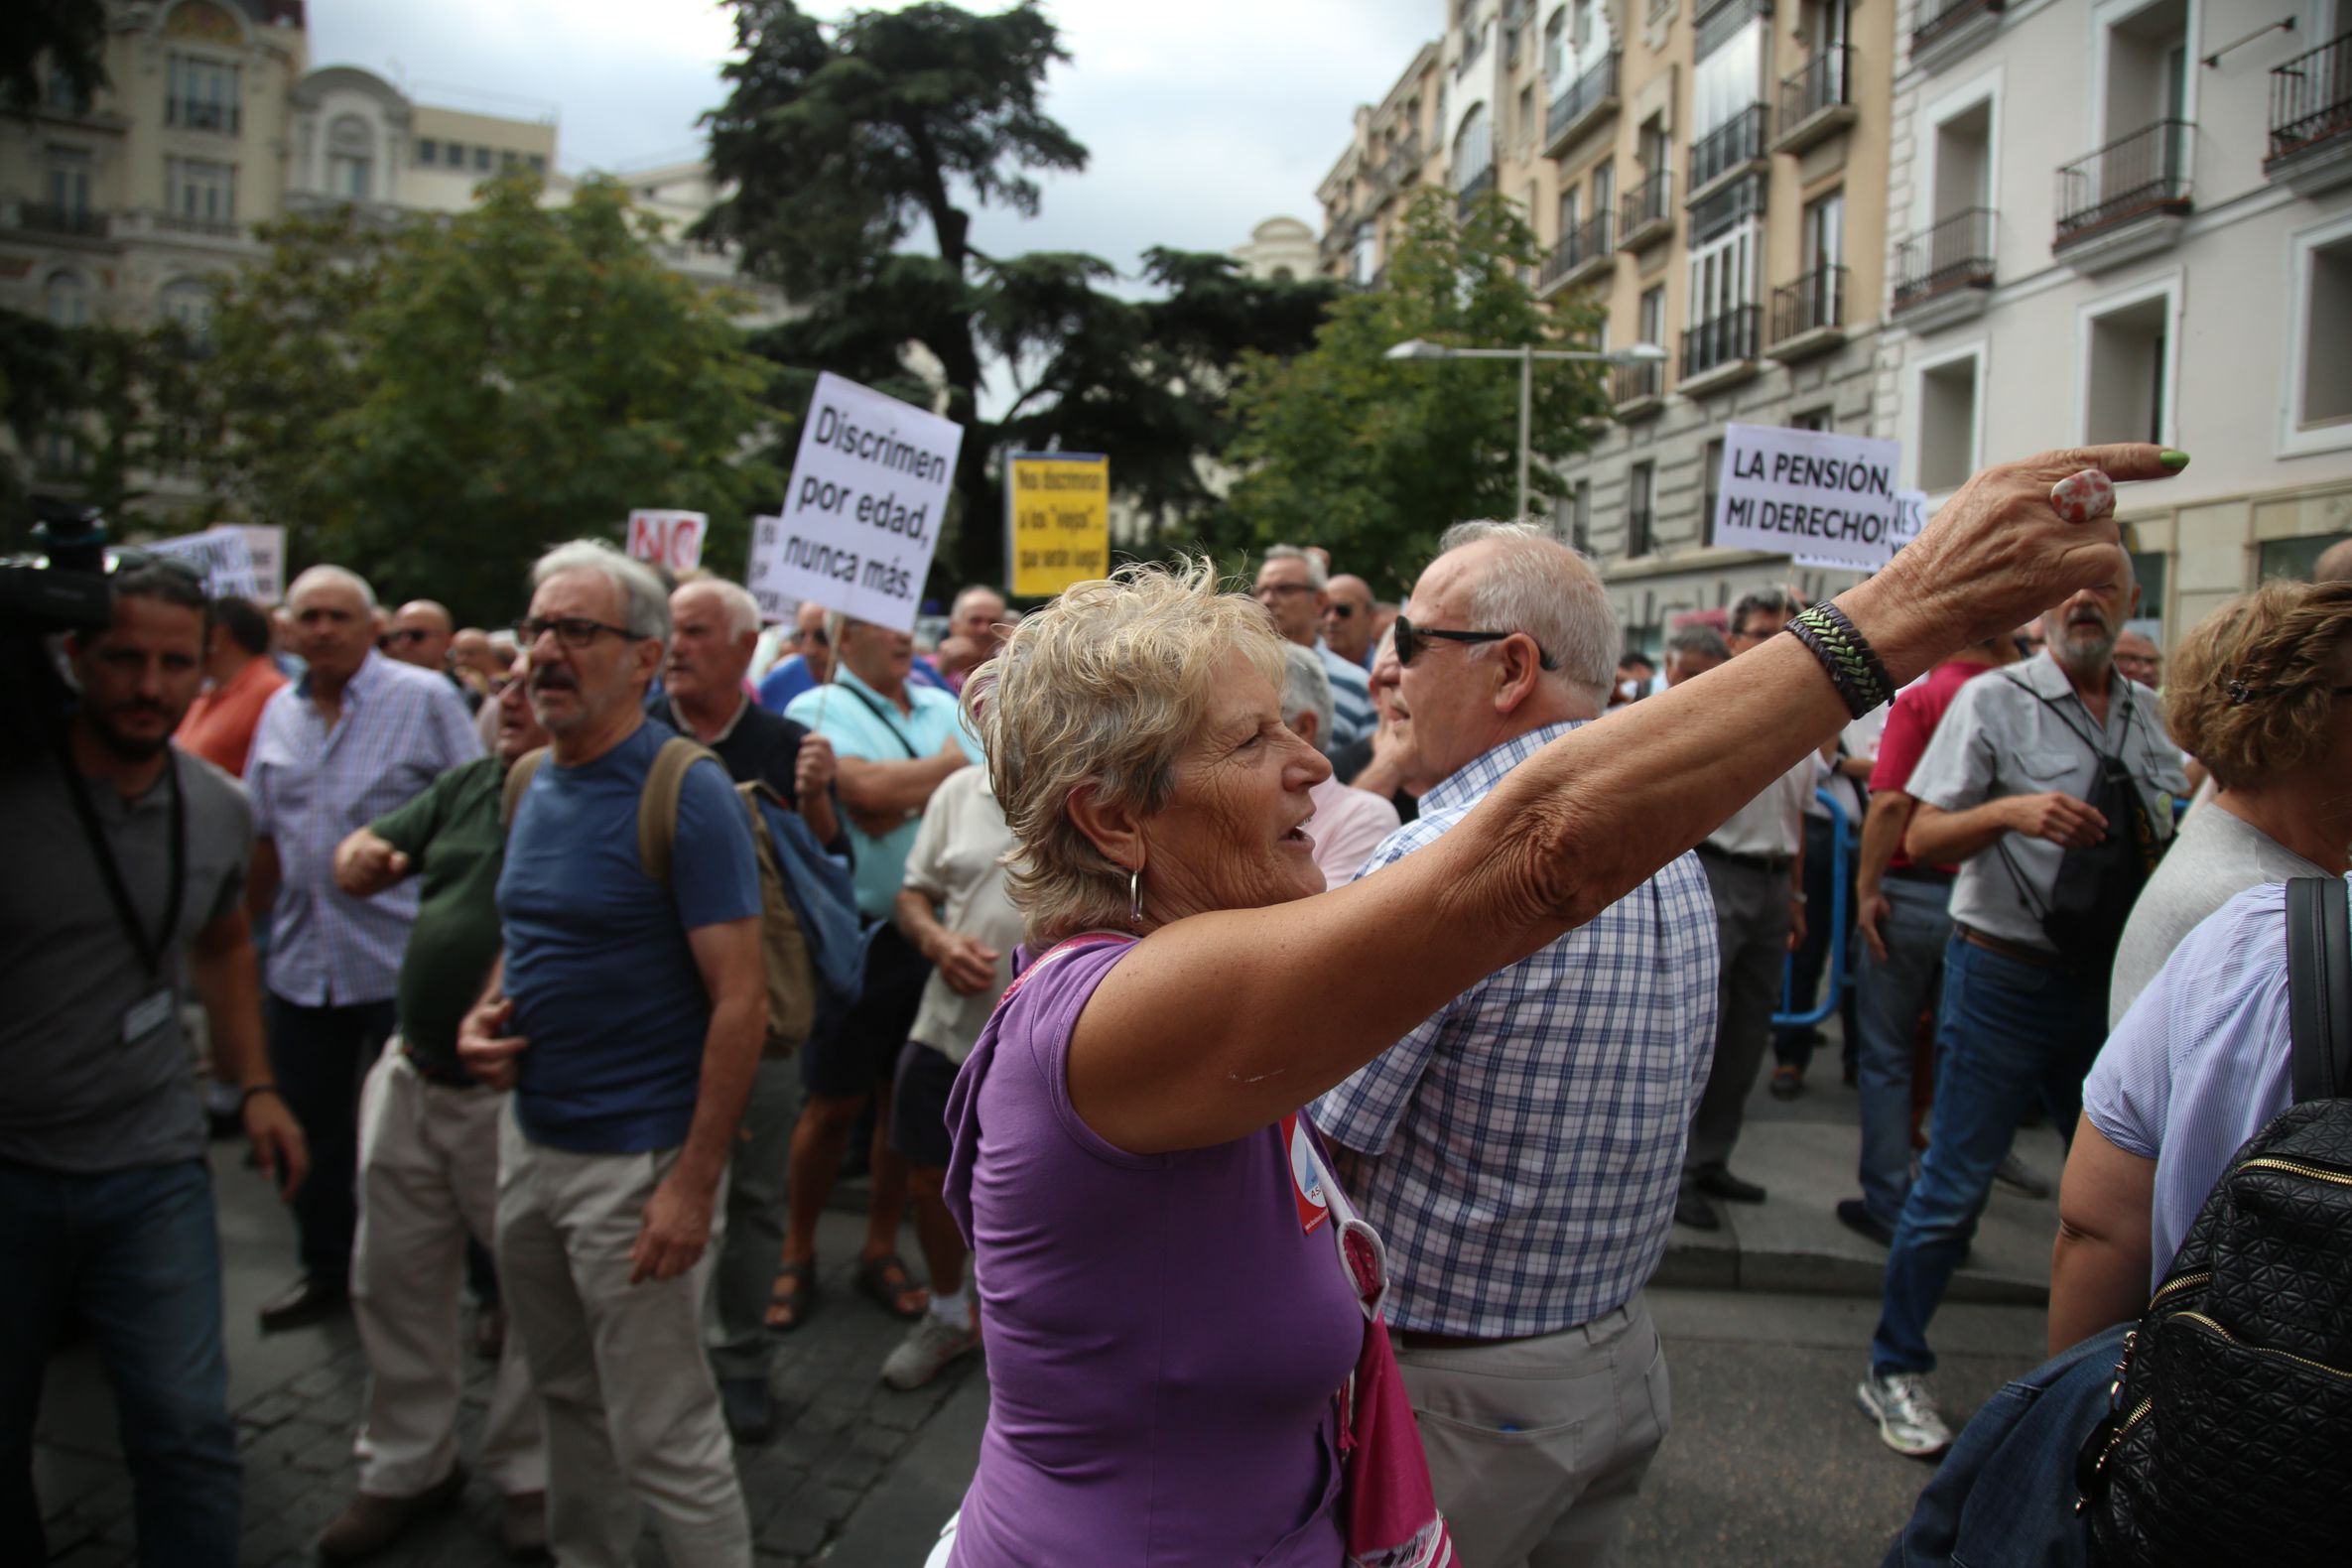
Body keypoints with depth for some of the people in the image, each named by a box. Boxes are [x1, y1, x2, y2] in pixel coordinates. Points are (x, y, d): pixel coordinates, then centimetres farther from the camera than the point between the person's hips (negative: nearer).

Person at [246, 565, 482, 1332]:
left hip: (403, 958, -5)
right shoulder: (280, 713, 10)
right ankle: (326, 1268, 34)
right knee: (308, 1123, 16)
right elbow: (263, 837, 17)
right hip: (301, 961, 6)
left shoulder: (425, 699, -7)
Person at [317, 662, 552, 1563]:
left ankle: (526, 1473, 28)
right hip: (413, 1075, 7)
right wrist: (361, 858, -9)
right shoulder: (465, 785, 8)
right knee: (393, 1282, 17)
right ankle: (404, 1466, 36)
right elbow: (367, 859, 14)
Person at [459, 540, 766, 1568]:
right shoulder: (533, 784, 7)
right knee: (566, 1396, 23)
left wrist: (694, 1182, -21)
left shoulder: (686, 795, -17)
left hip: (635, 1160, -7)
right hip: (529, 1137, 8)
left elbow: (740, 1002, -19)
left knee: (663, 1434, 4)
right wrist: (483, 1019, 1)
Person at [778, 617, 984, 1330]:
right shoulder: (817, 710, -4)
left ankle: (880, 1250, 26)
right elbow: (868, 792, -19)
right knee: (835, 1104, 4)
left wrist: (902, 798, -12)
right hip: (858, 939, -4)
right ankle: (797, 1252, 22)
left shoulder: (945, 707, 13)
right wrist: (950, 764, -5)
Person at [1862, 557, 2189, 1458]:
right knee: (1956, 1182, -2)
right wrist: (2008, 812, -26)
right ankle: (1894, 1372, 12)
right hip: (2007, 977, -5)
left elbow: (2162, 839, 23)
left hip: (2109, 979, 6)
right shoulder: (1995, 700, -5)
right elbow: (1921, 839, -9)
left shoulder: (2149, 715, 11)